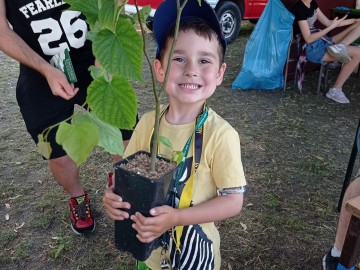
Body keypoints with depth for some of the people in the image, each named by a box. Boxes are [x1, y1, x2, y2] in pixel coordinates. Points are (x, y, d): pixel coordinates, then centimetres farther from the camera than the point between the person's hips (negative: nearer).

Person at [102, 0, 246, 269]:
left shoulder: (220, 134, -24)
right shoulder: (147, 123, -12)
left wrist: (176, 217, -28)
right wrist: (115, 195, -19)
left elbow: (233, 200, -18)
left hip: (194, 246, -3)